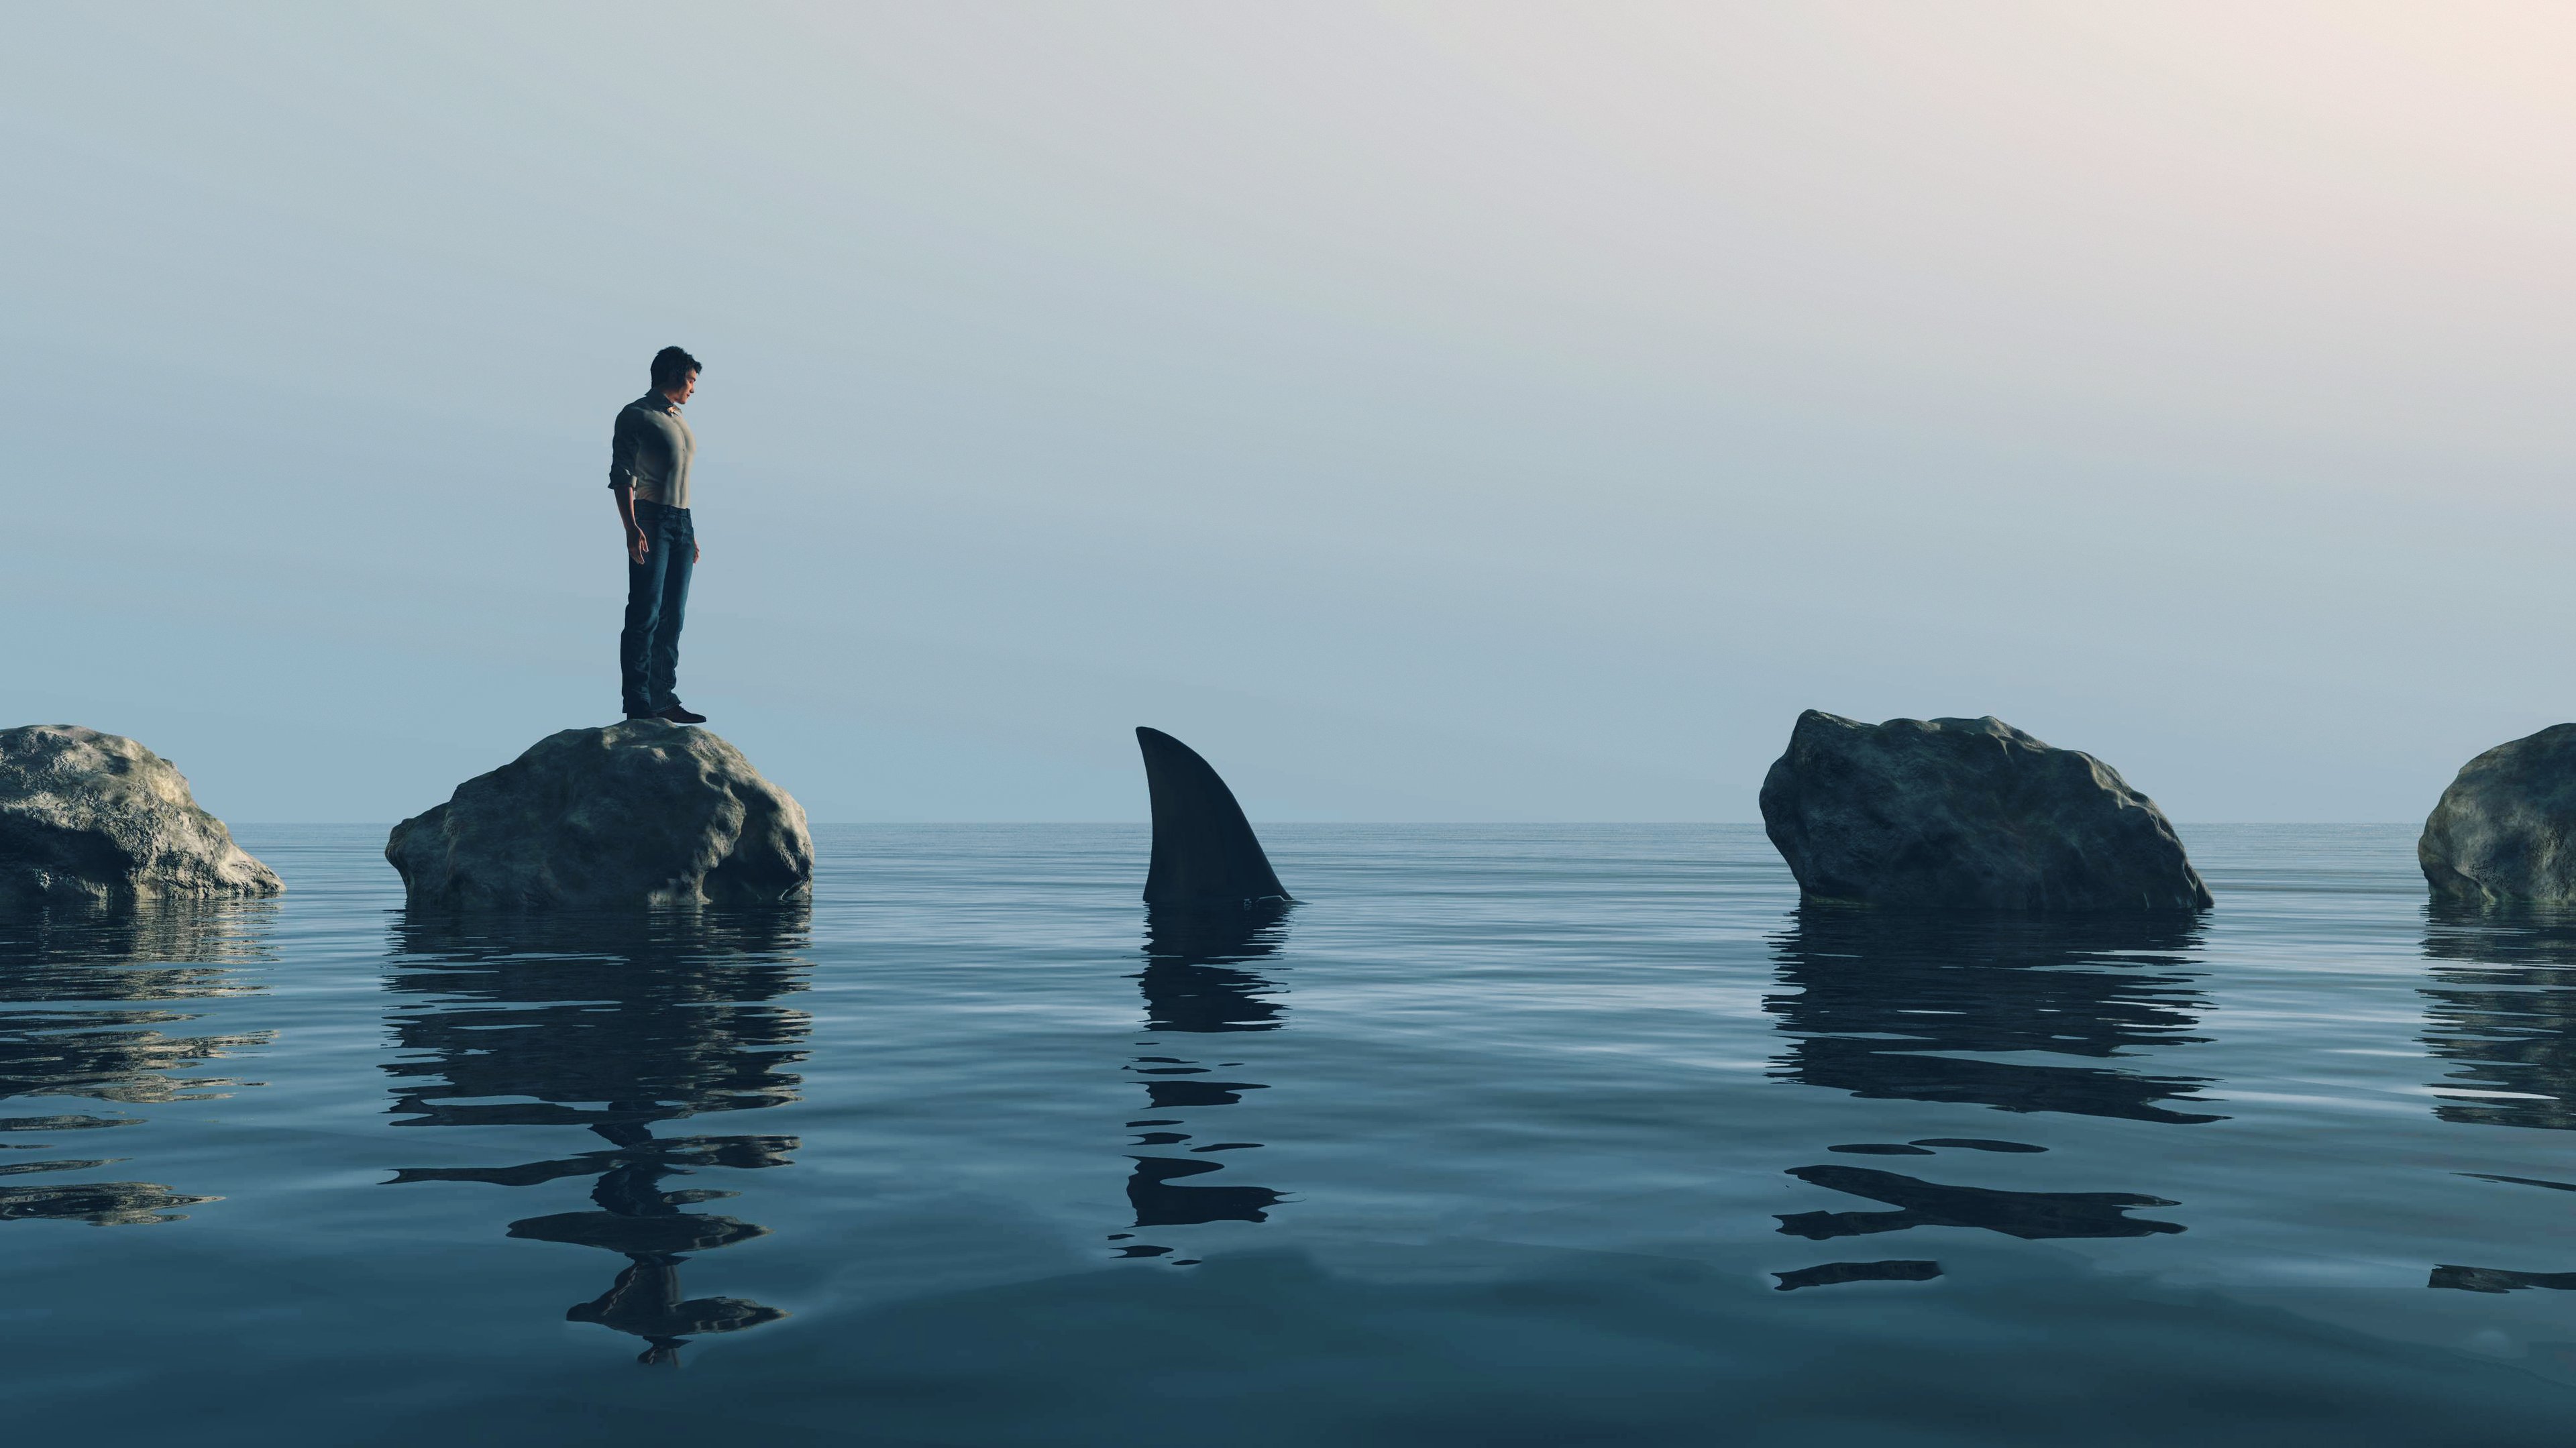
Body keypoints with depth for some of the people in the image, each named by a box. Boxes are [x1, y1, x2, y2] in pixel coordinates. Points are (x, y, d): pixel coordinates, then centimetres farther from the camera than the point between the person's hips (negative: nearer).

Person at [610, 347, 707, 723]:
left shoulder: (678, 421, 22)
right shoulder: (636, 416, -2)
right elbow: (622, 476, -10)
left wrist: (691, 535, 20)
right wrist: (631, 528, -21)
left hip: (681, 522, 8)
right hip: (650, 521, -8)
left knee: (673, 616, 6)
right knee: (645, 614, -10)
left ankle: (664, 699, 10)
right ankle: (638, 705, -10)